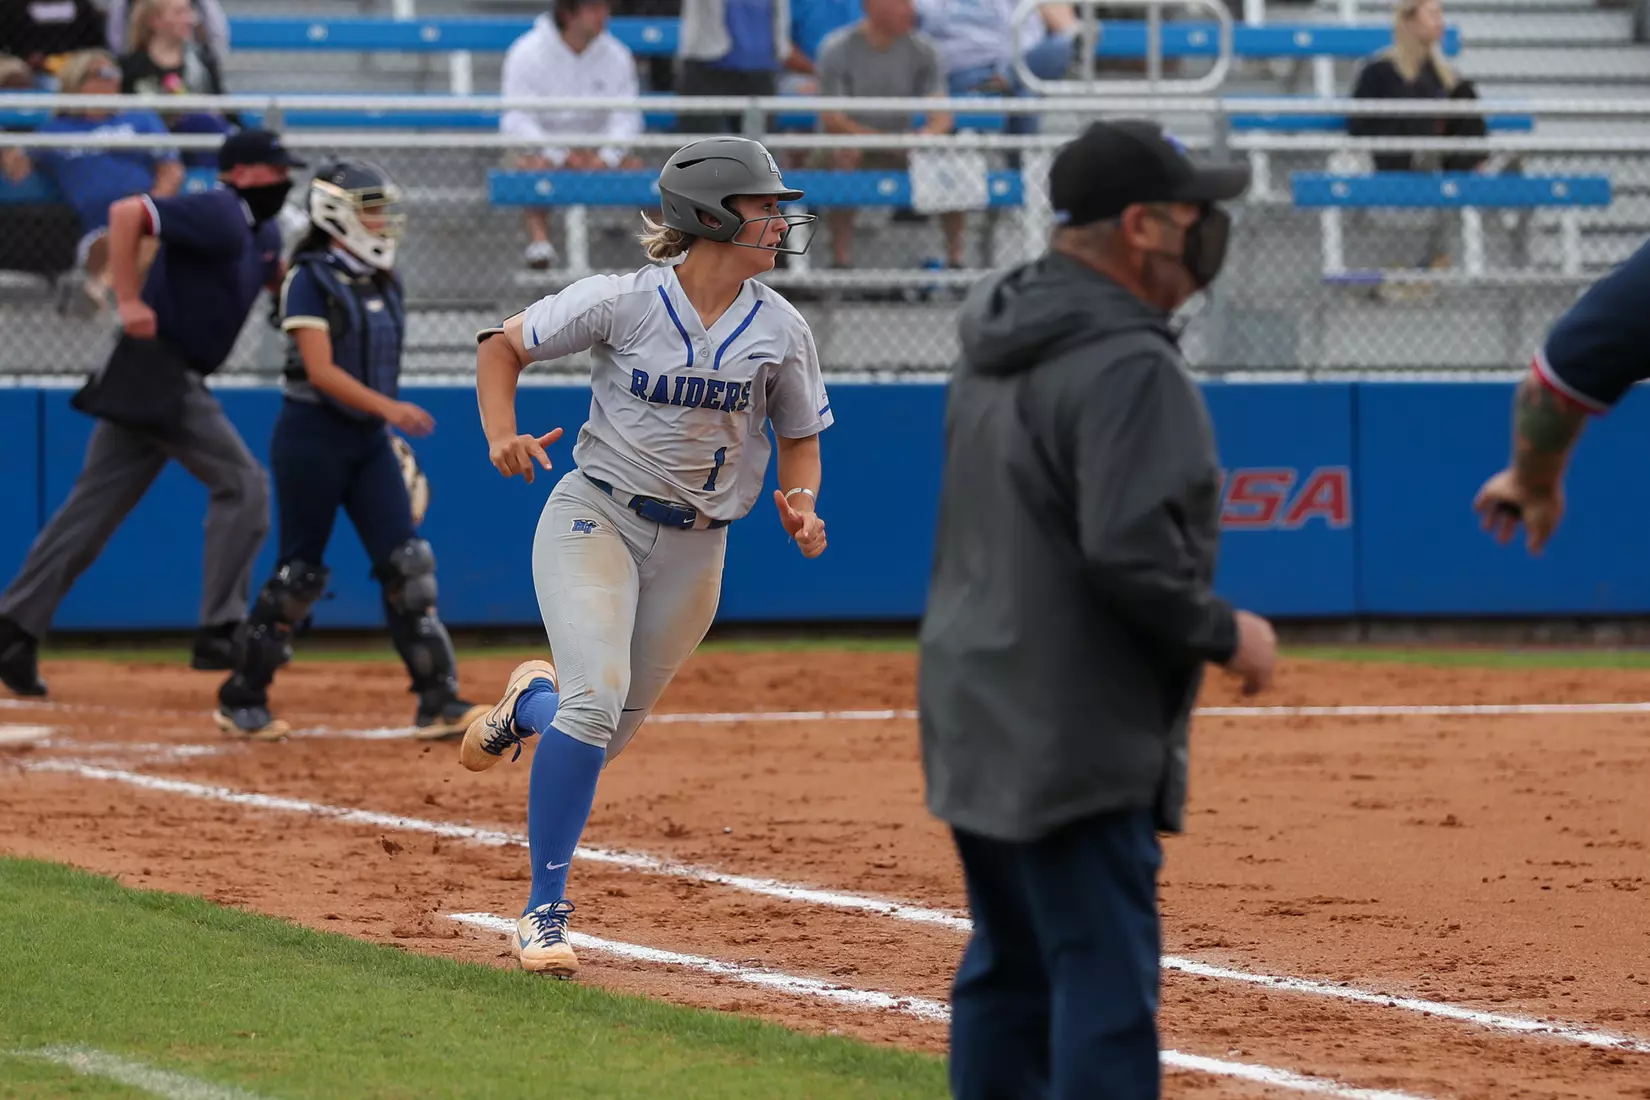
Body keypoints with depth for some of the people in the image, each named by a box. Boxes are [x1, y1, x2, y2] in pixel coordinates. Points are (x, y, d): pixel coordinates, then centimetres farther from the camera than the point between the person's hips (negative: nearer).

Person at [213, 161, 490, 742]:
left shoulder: (385, 281, 11)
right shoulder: (310, 279, -11)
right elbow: (321, 371, -19)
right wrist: (388, 407, -29)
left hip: (369, 439, 6)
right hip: (312, 436, -6)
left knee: (407, 564, -4)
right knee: (301, 572, -1)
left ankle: (439, 702, -4)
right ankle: (241, 699, 13)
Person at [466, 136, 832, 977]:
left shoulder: (781, 331, -2)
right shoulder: (623, 303, -12)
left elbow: (799, 436, 11)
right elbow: (503, 345, -2)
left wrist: (799, 502, -9)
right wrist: (501, 434, -18)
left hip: (694, 550, 4)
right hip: (596, 519, -4)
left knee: (604, 736, 9)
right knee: (597, 696, -24)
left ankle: (531, 703, 48)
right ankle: (544, 914, -14)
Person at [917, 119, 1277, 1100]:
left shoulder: (994, 345, 12)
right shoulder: (1128, 365, -18)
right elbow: (1130, 552, -25)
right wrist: (1224, 632, -10)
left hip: (975, 718, 10)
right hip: (1075, 742, -10)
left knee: (1010, 970, 17)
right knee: (1104, 986, -10)